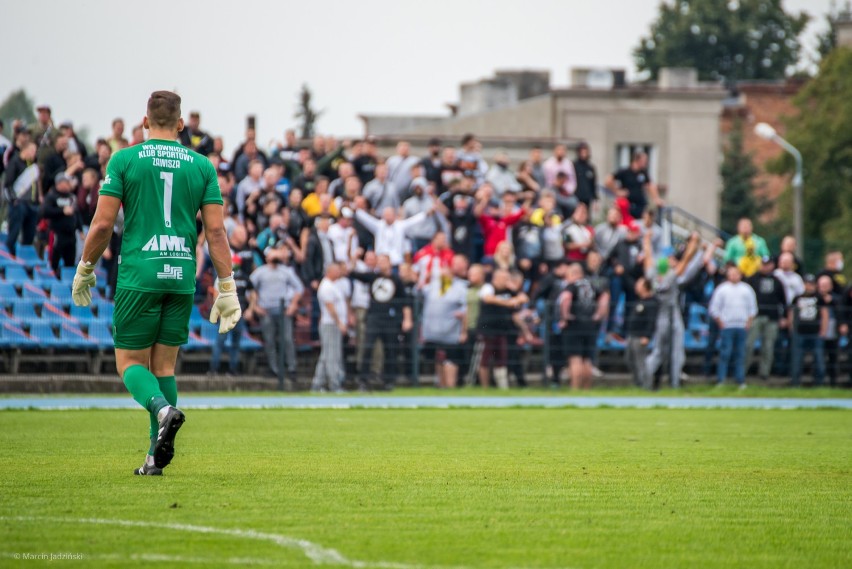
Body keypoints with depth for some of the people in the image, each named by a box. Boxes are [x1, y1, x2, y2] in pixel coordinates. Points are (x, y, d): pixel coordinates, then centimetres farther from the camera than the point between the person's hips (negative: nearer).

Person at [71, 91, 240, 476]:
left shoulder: (124, 160, 0)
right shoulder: (202, 166, 6)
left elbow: (103, 223, -3)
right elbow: (216, 231, 1)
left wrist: (84, 270, 10)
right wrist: (226, 288, 3)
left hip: (138, 276, -3)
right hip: (182, 278, 3)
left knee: (130, 362, 5)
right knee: (164, 366, 12)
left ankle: (163, 410, -26)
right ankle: (157, 456, 5)